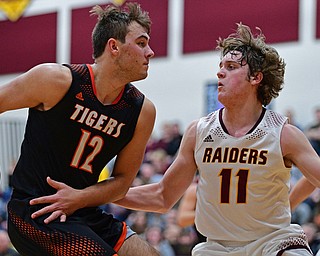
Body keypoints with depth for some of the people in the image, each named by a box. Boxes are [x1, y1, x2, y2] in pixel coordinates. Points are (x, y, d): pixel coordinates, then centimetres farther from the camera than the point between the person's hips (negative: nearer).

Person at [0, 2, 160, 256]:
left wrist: (79, 198, -10)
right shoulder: (56, 80, -13)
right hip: (34, 213, -6)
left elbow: (123, 180, 8)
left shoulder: (143, 111, 1)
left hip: (85, 214, 6)